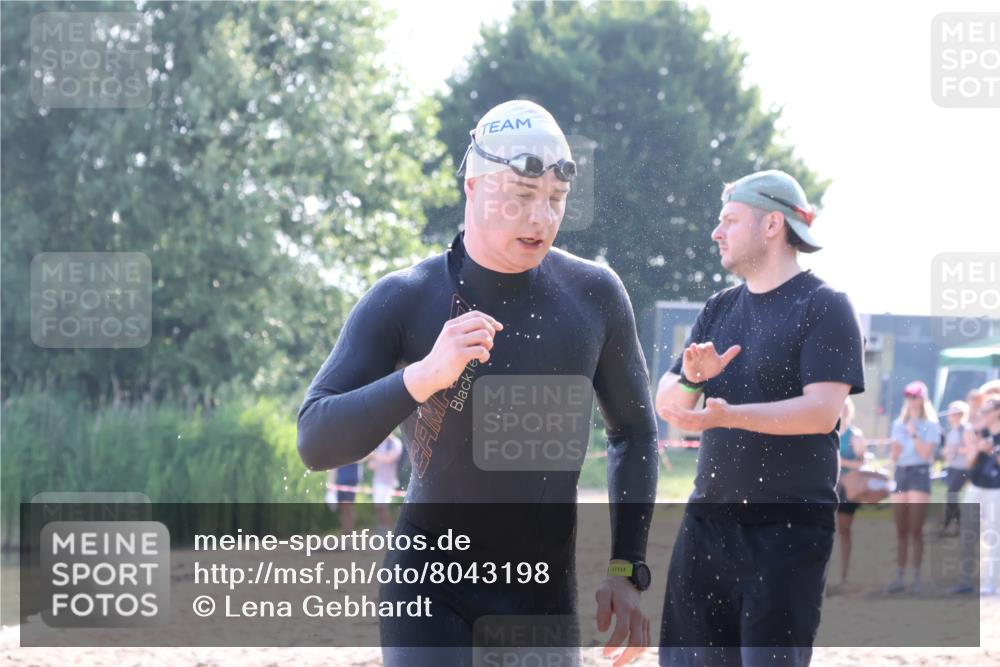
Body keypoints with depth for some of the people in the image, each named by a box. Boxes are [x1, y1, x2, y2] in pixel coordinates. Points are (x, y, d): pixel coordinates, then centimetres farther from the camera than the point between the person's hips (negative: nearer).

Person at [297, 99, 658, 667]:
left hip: (545, 596, 3)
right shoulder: (405, 301, -9)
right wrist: (424, 376, -32)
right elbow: (315, 442, -17)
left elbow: (634, 434, 12)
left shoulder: (594, 295, -1)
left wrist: (627, 572, 5)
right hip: (429, 583, -3)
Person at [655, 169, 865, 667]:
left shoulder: (823, 307, -6)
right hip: (708, 518, 7)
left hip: (790, 527, -7)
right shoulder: (719, 311, 15)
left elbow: (822, 412, -18)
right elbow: (667, 408, 13)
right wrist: (691, 379, -10)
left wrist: (730, 415, -29)